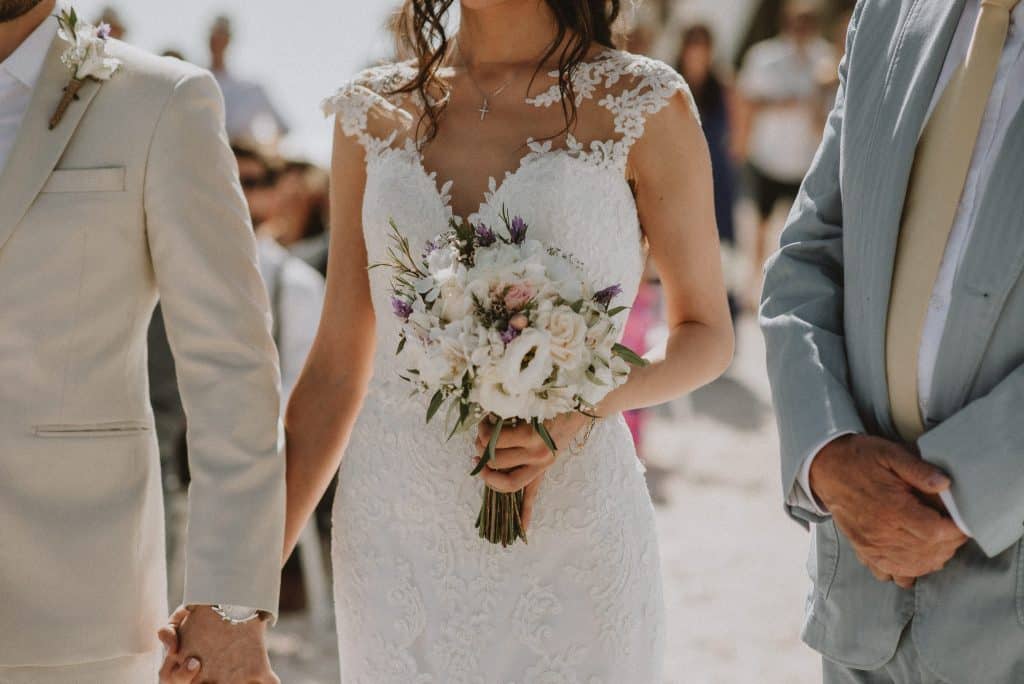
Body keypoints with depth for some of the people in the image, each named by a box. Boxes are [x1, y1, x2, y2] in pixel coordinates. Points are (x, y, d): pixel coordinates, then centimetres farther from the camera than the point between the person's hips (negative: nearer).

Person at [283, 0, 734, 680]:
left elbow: (708, 334, 4)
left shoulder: (645, 105, -4)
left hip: (570, 535, -2)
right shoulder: (373, 113, 4)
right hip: (396, 538, 2)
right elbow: (337, 367, 5)